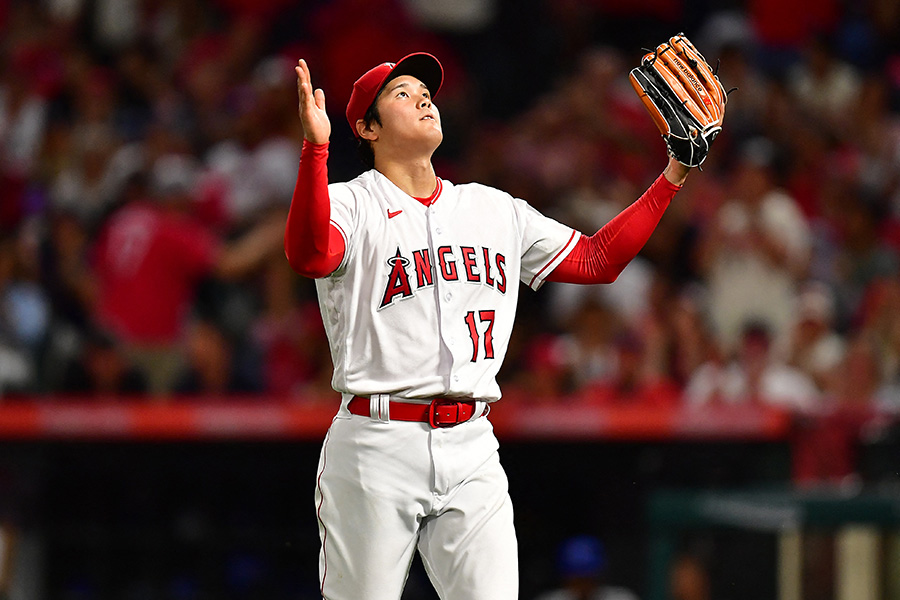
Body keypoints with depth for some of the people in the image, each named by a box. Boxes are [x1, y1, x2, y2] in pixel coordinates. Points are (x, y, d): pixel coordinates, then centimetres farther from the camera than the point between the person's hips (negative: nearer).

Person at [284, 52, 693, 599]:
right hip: (377, 449, -4)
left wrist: (672, 177, 15)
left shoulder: (496, 209, 18)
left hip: (472, 450, 4)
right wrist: (316, 148, -36)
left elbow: (597, 260, 21)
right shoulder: (350, 204, 0)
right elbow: (309, 255, -23)